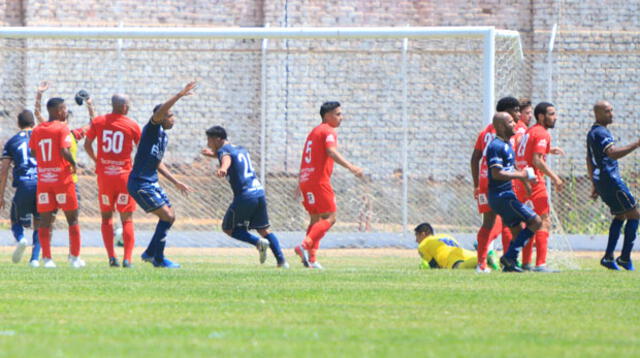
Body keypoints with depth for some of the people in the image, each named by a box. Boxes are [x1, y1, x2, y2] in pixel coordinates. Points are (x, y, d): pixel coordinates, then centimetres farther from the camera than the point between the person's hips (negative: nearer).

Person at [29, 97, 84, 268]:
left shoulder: (37, 130, 7)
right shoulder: (62, 128, -9)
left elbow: (33, 153, 5)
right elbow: (64, 151, -19)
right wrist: (73, 164, -3)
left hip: (43, 179, 4)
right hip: (62, 178, -4)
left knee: (45, 220, 5)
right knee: (72, 219, 8)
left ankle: (47, 258, -1)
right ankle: (75, 257, 8)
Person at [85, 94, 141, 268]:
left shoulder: (98, 122, 1)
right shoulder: (132, 125, -4)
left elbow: (87, 145, 8)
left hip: (104, 175, 2)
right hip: (125, 174, -2)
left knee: (106, 217, 12)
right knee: (127, 219, 4)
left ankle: (111, 257, 1)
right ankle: (127, 258, -7)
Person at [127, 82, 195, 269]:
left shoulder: (164, 136, 15)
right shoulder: (152, 129, -11)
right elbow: (160, 112, -32)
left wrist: (176, 182, 27)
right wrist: (180, 95, -37)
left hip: (152, 183, 10)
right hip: (140, 184, -10)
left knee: (170, 216, 12)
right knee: (167, 216, -12)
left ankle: (150, 253, 24)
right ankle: (158, 259, -3)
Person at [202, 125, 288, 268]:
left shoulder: (224, 150, -3)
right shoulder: (240, 149, 22)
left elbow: (227, 159, -29)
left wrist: (223, 169, -51)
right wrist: (214, 154, 59)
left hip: (245, 196, -8)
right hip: (259, 193, 8)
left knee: (228, 228, 8)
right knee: (264, 229, 16)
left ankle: (258, 242, -12)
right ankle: (281, 260, 2)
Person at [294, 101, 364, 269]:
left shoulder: (314, 132, 22)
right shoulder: (328, 132, -6)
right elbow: (331, 152, -25)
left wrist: (300, 183, 35)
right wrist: (351, 167, -36)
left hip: (305, 180, 9)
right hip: (319, 180, -9)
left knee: (316, 220, 12)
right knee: (329, 218, -8)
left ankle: (311, 259, 5)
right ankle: (305, 246, -23)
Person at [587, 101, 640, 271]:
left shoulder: (592, 133, 18)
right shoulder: (601, 133, -15)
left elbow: (589, 160, 25)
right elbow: (613, 153, -30)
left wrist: (595, 184, 30)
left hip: (601, 180, 10)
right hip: (611, 179, -10)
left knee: (620, 216, 16)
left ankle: (608, 257, 11)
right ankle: (625, 258, -7)